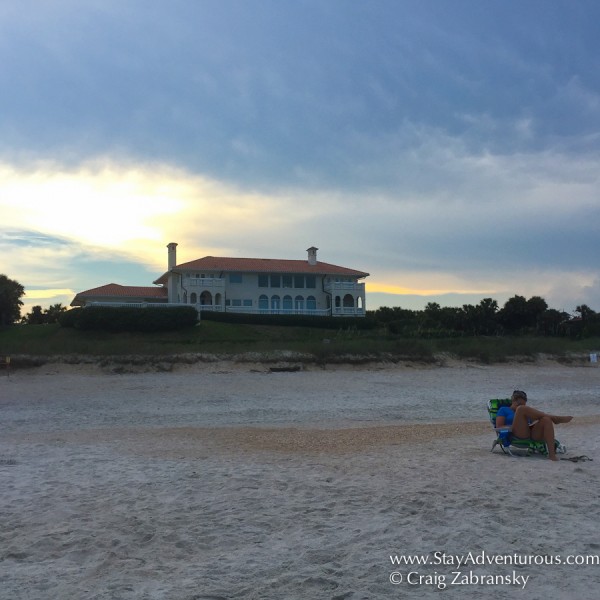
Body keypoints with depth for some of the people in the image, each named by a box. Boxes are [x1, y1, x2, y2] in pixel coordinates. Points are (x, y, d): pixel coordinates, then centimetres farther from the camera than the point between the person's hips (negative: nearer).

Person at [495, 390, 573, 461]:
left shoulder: (526, 411, 35)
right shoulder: (504, 410, 22)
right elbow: (499, 427, 7)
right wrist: (514, 426, -8)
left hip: (533, 435, 4)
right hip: (518, 436, -4)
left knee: (546, 420, -27)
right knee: (522, 409, -25)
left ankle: (551, 453, -40)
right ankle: (555, 418, -20)